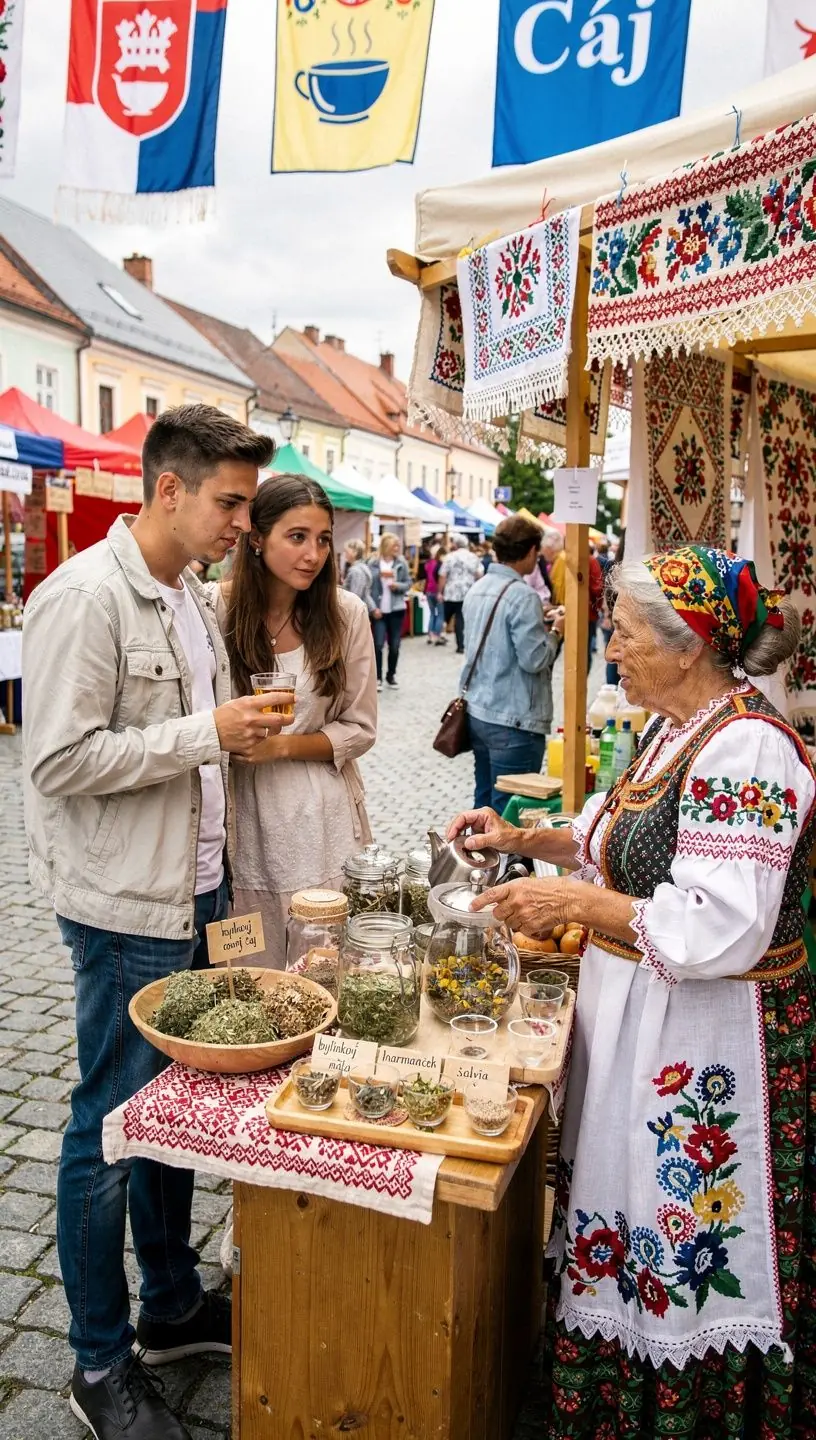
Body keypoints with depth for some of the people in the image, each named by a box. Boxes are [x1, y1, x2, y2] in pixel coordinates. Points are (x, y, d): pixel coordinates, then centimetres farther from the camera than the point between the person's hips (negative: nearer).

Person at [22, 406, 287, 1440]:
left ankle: (172, 1305, 38)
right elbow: (59, 761, -22)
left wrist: (240, 733, 6)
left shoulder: (192, 597, 12)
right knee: (113, 1127, 6)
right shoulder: (83, 598, -16)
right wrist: (208, 732, -19)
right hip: (127, 910, -8)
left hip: (196, 893, 8)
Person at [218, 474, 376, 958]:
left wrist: (283, 745, -11)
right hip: (242, 814, 0)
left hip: (323, 819, 1)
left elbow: (359, 729, 1)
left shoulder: (346, 613, -3)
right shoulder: (217, 609, -6)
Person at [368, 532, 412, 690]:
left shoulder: (401, 563, 2)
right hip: (379, 610, -2)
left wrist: (398, 585, -15)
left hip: (397, 609, 2)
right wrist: (373, 607, -11)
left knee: (394, 645, 8)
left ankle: (391, 675, 22)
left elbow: (408, 583, 6)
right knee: (378, 644, -6)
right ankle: (377, 677, 4)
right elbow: (368, 586, -5)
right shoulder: (373, 564, -5)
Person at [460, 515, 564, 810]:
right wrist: (556, 631, -3)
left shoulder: (477, 589, 9)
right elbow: (535, 659, -20)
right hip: (514, 720, -8)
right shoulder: (522, 596, -18)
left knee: (484, 802, 18)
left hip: (478, 713, 8)